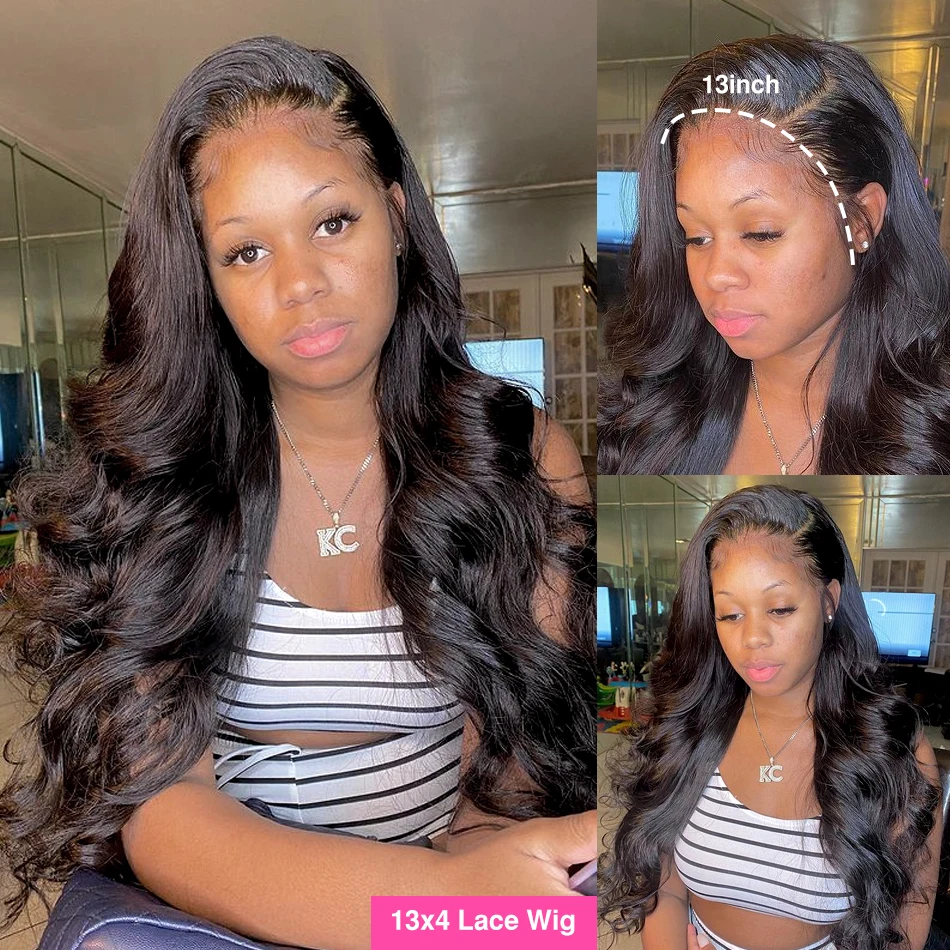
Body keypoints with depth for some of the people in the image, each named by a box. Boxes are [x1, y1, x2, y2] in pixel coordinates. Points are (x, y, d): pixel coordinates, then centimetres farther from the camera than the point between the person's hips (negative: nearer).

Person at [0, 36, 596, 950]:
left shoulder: (525, 458, -8)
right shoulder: (147, 469, -10)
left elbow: (515, 769, -6)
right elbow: (157, 806, -18)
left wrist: (475, 864, -27)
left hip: (458, 877, 1)